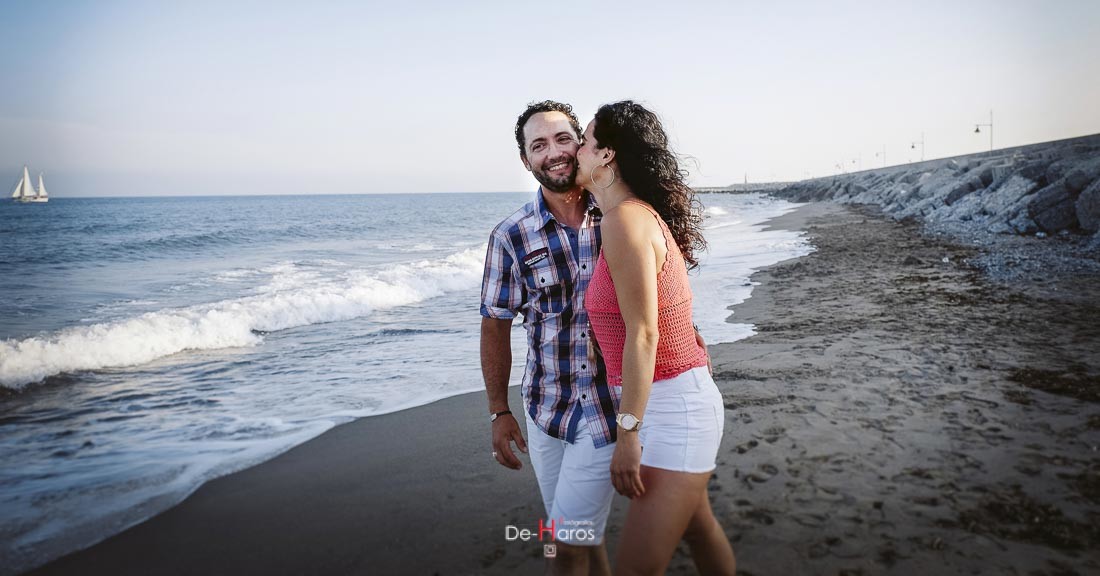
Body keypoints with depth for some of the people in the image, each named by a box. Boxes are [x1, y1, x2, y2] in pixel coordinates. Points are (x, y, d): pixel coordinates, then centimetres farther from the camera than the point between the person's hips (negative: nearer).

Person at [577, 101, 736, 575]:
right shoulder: (643, 215, 9)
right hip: (678, 402, 10)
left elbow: (643, 335, -23)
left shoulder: (625, 220, -20)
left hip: (672, 408, -10)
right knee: (697, 530, 27)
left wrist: (627, 434, -20)